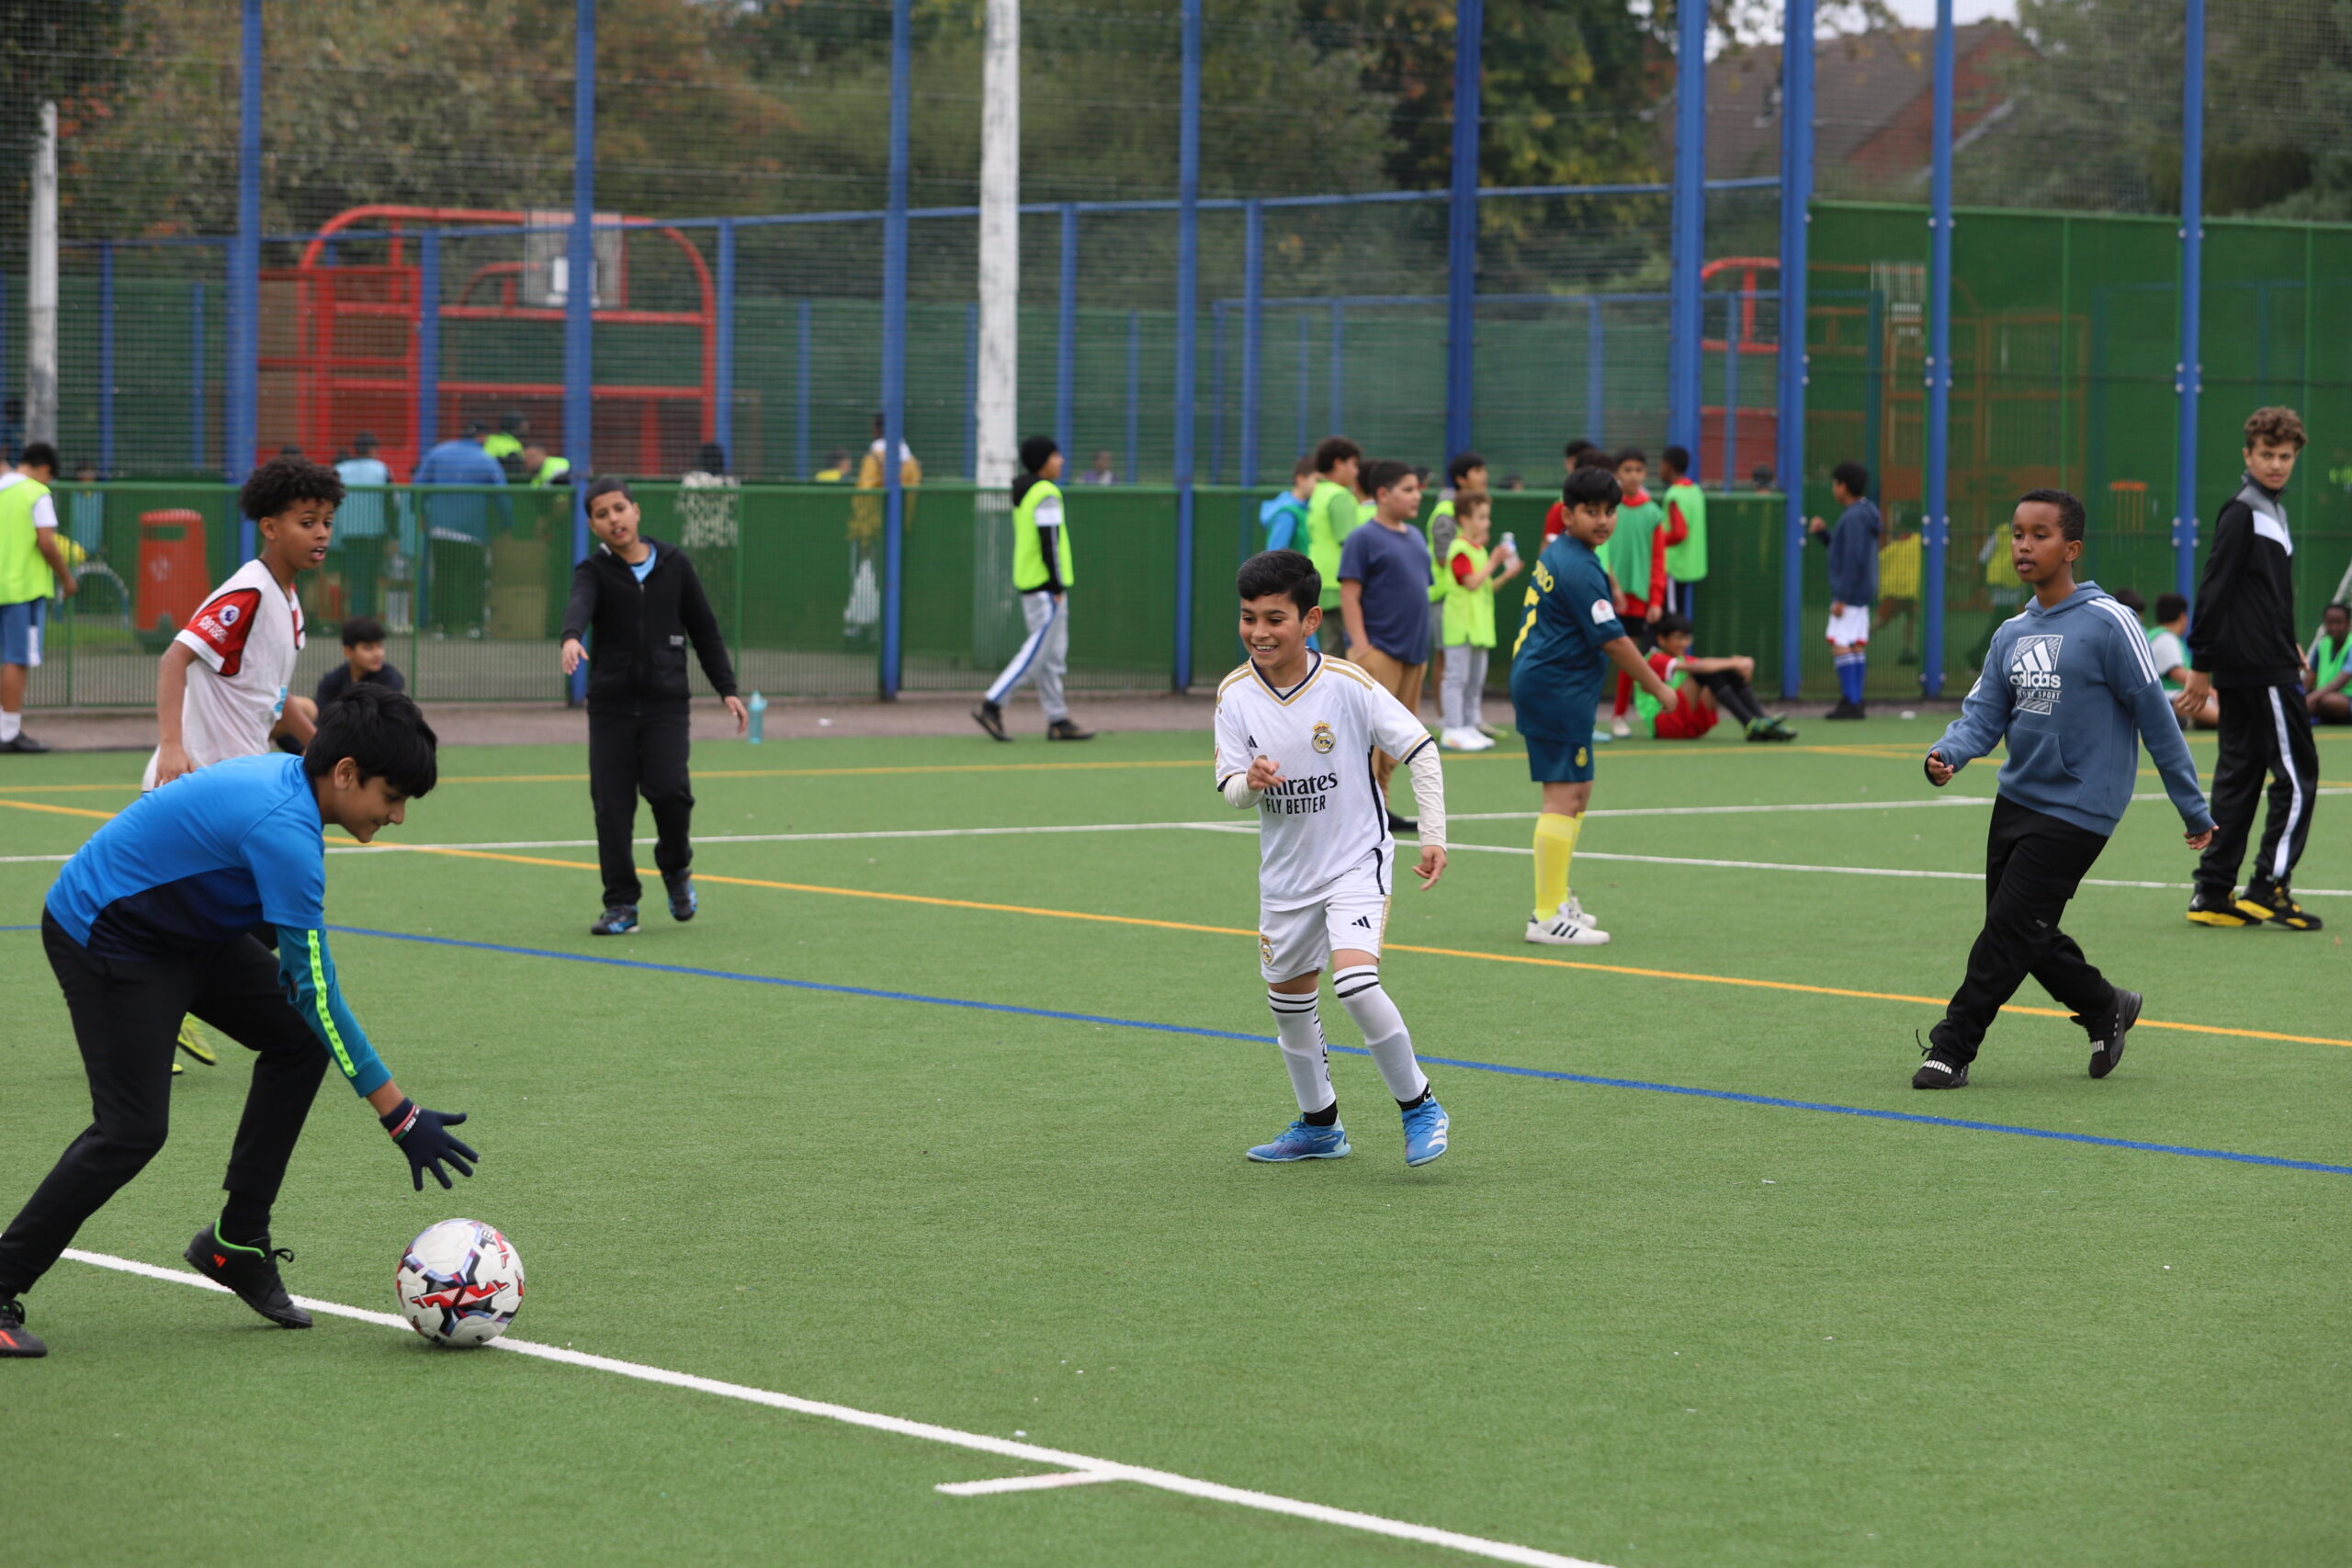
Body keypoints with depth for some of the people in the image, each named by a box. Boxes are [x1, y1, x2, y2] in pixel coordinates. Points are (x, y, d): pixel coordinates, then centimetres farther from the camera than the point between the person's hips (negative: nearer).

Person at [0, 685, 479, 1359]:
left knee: (298, 1040, 1)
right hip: (102, 938, -10)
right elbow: (317, 991, -31)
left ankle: (236, 1243, 10)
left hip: (183, 926, 10)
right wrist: (402, 1119, -28)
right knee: (132, 1131, -13)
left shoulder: (287, 777, -3)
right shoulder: (284, 829, -32)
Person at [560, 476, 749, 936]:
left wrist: (726, 689, 8)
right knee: (611, 805, -3)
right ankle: (621, 904, 7)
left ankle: (676, 867, 14)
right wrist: (571, 639, -46)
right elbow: (579, 606, -23)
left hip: (666, 700, 0)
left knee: (668, 790, -15)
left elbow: (704, 629, 14)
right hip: (610, 704, 0)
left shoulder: (674, 565, 8)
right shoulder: (593, 571, 0)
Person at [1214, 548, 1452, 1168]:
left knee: (1356, 981, -23)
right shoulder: (1236, 694, -6)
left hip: (1356, 861, -5)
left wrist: (1433, 835, -14)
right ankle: (1318, 1124, 35)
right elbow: (1229, 789, -3)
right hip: (1285, 871, 5)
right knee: (1289, 998, 15)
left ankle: (1418, 1106, -5)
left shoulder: (1347, 685, -16)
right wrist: (1250, 783, -27)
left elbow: (1420, 750, -9)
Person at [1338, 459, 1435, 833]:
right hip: (1378, 649, -8)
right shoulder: (1364, 539, -7)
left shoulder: (1415, 538, 16)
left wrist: (1423, 647, 18)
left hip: (1412, 651, 8)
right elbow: (1349, 595, -11)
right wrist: (1361, 646, -18)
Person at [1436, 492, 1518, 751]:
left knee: (1475, 680, 12)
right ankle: (1453, 731, -7)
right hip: (1461, 622, -10)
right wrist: (1494, 561, -18)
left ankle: (1469, 727, 17)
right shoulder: (1459, 550, -13)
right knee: (1457, 677, -7)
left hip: (1478, 626, 10)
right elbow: (1472, 582, -22)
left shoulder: (1478, 550, 17)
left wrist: (1506, 576, 8)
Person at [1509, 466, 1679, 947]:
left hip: (1538, 684, 11)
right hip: (1558, 690, -11)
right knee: (1564, 795, -12)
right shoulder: (1579, 569, -18)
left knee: (1578, 792, 20)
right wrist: (1659, 689, -8)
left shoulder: (1556, 555, 13)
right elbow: (1613, 641, -17)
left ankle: (1557, 901, 28)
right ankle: (1548, 917, -15)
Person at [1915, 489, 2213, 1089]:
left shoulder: (2108, 624, -12)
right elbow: (1983, 712, 6)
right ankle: (2105, 1009, 31)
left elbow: (2155, 716, -9)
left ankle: (1953, 1048, -2)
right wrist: (1948, 754, -17)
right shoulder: (2012, 634, 9)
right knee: (2028, 936, 10)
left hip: (2076, 809, -7)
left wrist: (2193, 808, -7)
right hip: (2017, 798, 7)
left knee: (2009, 928, -9)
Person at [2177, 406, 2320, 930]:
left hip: (2242, 670, 10)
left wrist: (2288, 644, 20)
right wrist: (2201, 665, -18)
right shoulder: (2242, 512, -13)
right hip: (2263, 671, -10)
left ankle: (2213, 894, 10)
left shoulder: (2271, 511, 17)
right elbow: (2215, 588, -17)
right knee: (2296, 774, -6)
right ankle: (2268, 886, -6)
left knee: (2239, 775, 9)